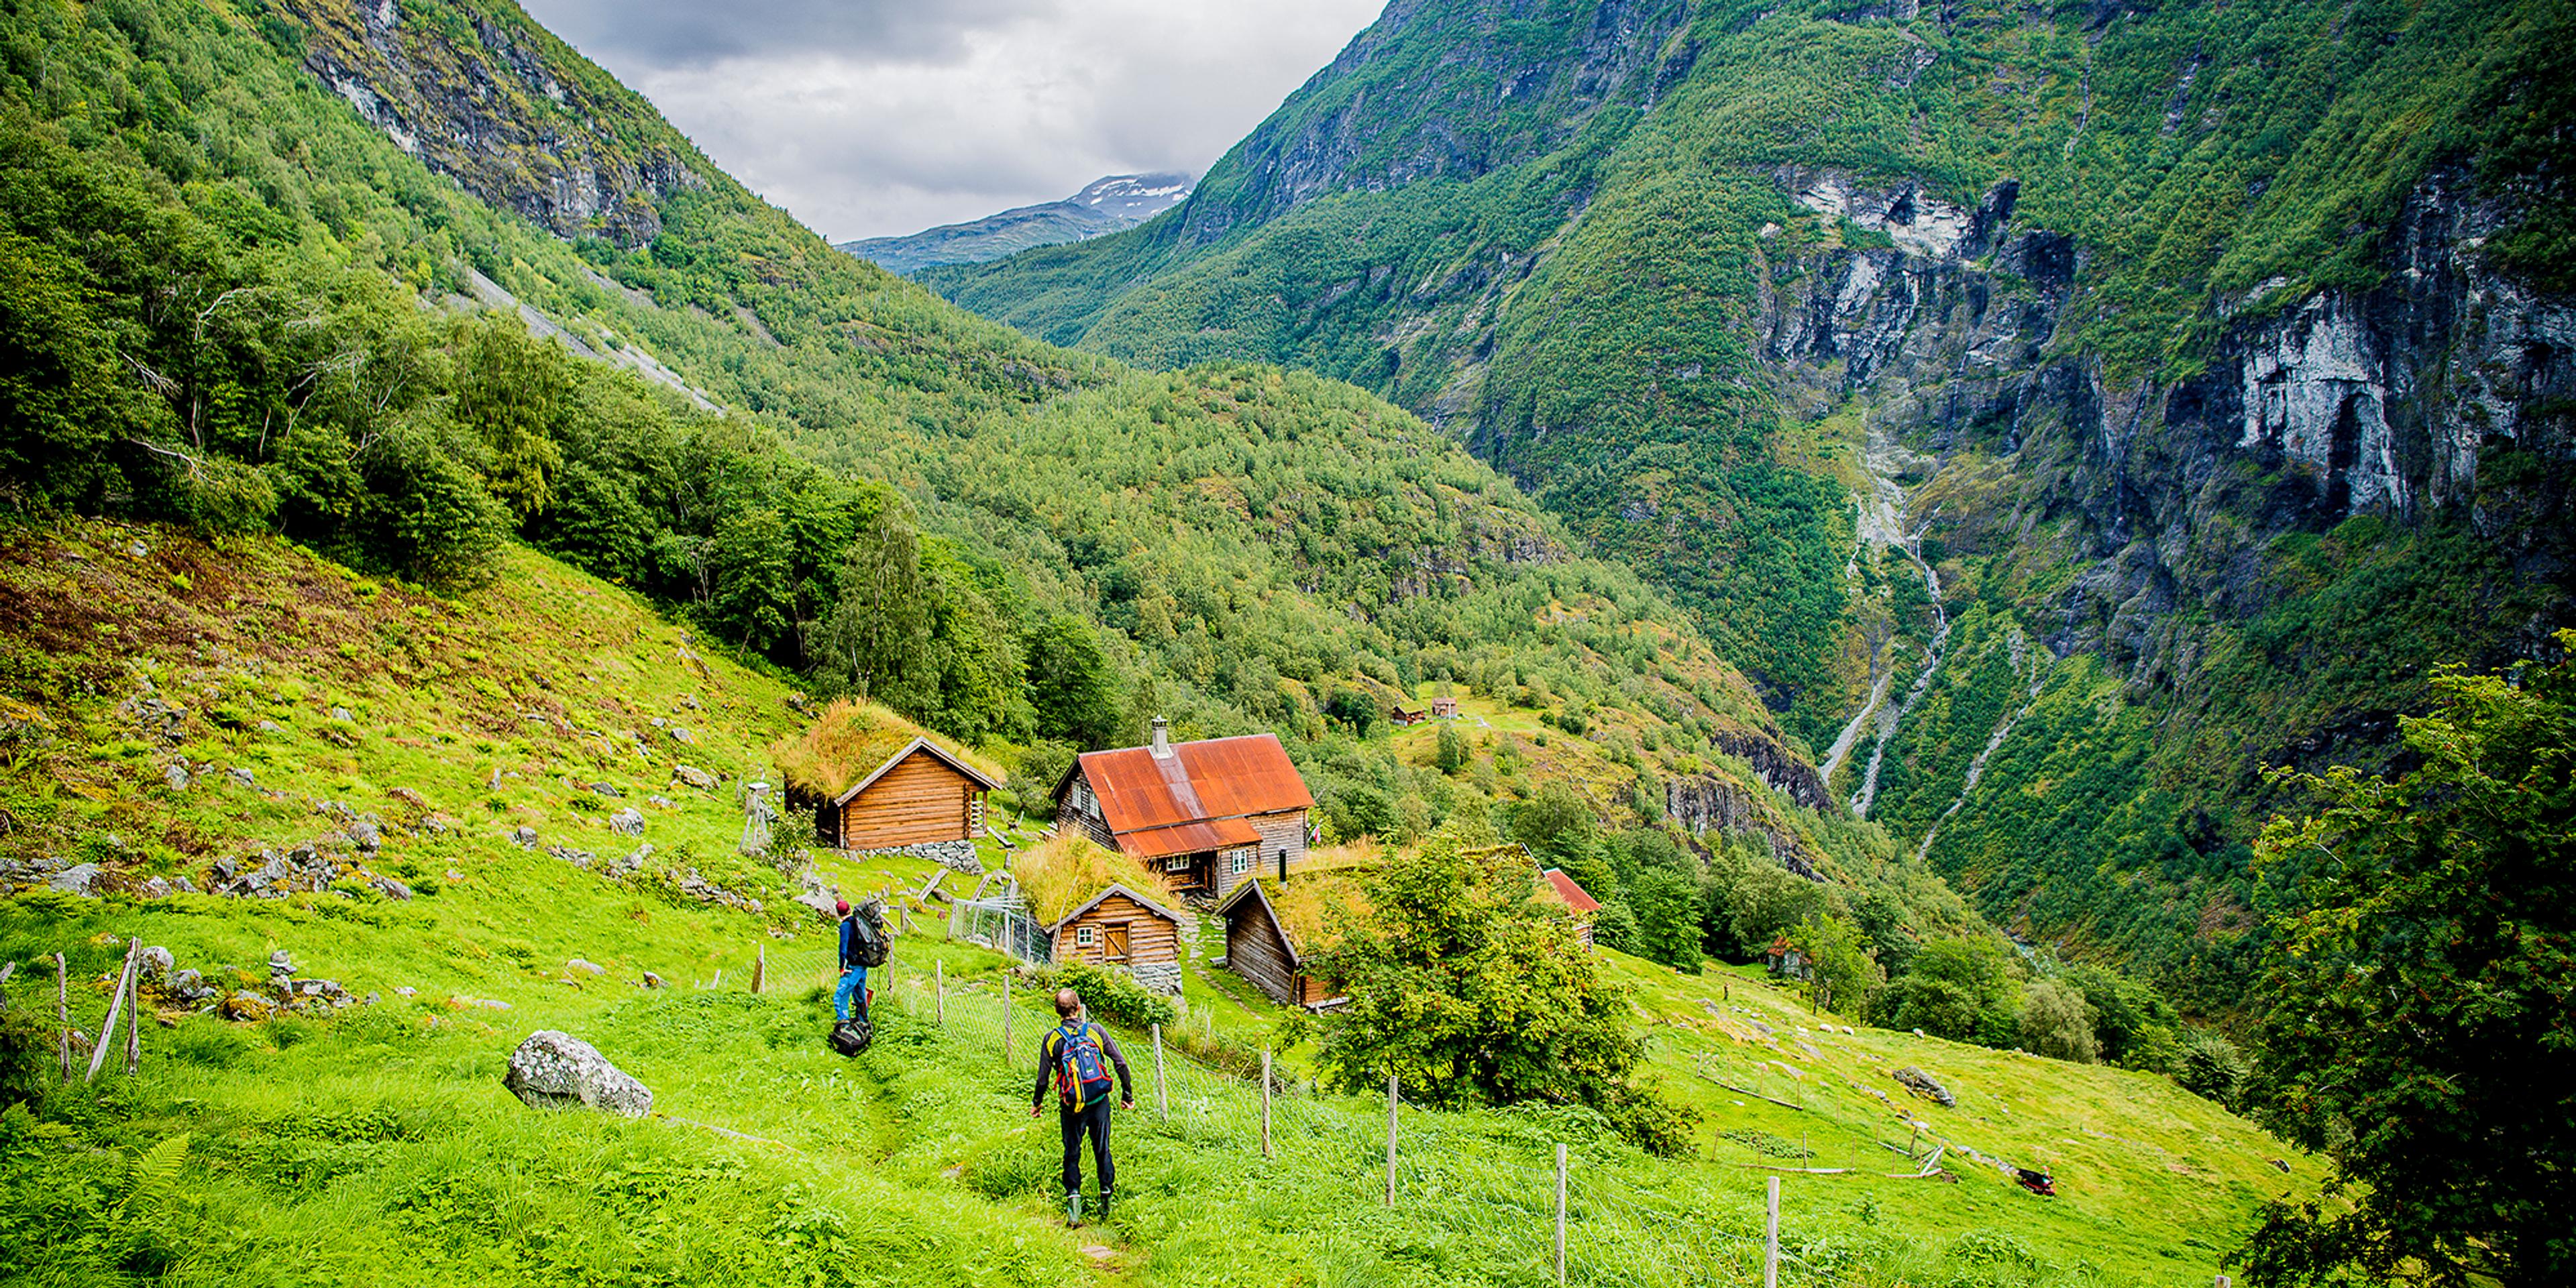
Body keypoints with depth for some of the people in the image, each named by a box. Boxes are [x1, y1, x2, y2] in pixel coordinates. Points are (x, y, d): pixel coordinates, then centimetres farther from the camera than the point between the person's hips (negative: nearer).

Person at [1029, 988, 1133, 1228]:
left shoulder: (1051, 1039, -6)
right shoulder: (1096, 1031, -4)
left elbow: (1043, 1077, -2)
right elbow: (1121, 1064, -4)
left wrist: (1036, 1103, 16)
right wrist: (1128, 1095, 7)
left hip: (1071, 1107, -1)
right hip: (1099, 1102, 1)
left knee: (1072, 1154, 11)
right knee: (1102, 1151, 14)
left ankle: (1073, 1196, -1)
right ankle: (1106, 1198, 20)